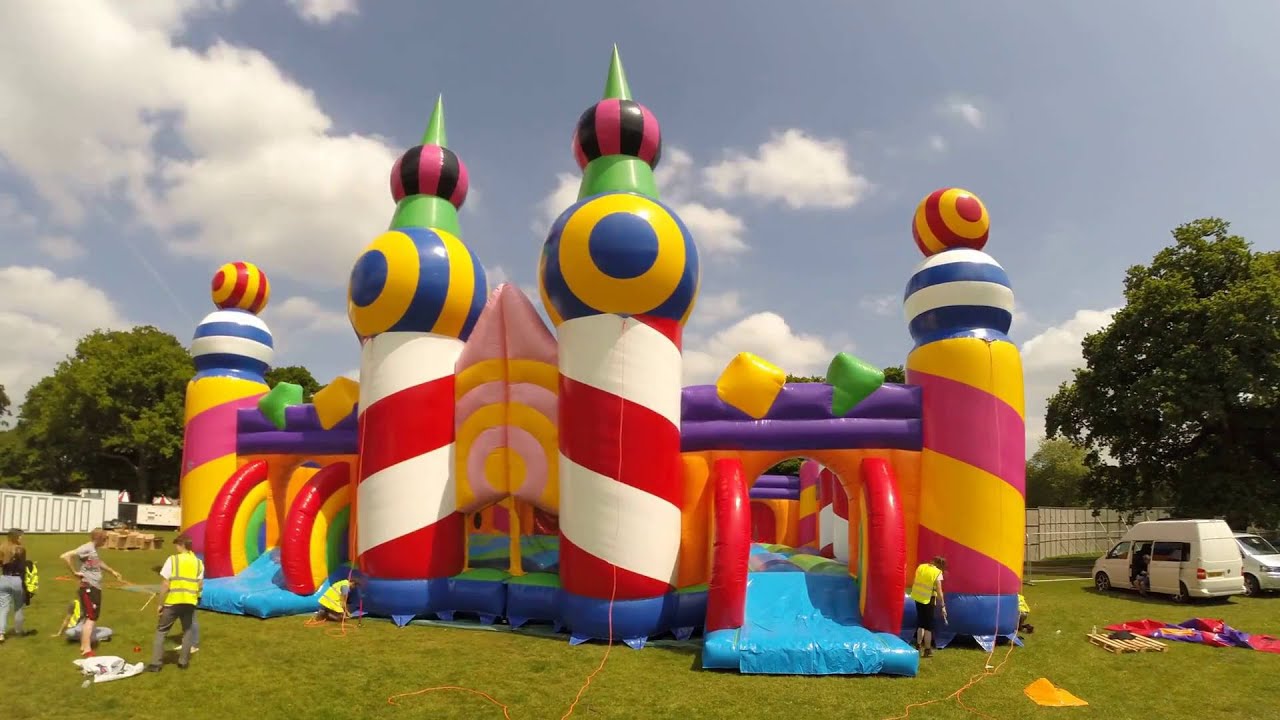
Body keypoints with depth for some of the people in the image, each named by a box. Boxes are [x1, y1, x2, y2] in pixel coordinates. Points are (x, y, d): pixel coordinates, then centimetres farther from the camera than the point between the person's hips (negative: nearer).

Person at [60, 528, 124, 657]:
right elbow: (65, 556, -25)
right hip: (88, 588, -9)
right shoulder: (86, 548, -13)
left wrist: (112, 571, 42)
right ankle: (87, 650, -7)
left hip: (96, 587, 9)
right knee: (91, 618, -9)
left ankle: (84, 646, 24)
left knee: (93, 617, 15)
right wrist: (75, 571, -19)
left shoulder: (94, 550, 14)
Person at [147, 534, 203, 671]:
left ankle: (156, 663, 10)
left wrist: (160, 603, -2)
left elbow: (165, 585, -9)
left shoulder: (173, 559, -8)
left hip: (172, 602, -3)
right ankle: (183, 662, 19)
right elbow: (200, 586, 4)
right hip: (190, 602, 3)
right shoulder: (198, 562, 3)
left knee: (161, 631, 13)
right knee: (188, 631, 20)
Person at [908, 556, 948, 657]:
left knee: (921, 622, 21)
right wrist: (943, 606, -9)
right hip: (928, 600, -5)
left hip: (918, 598, 5)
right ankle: (927, 650, 13)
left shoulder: (921, 567, 2)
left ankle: (918, 646, 28)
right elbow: (939, 592, -15)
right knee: (929, 625, 8)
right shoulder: (937, 573, -14)